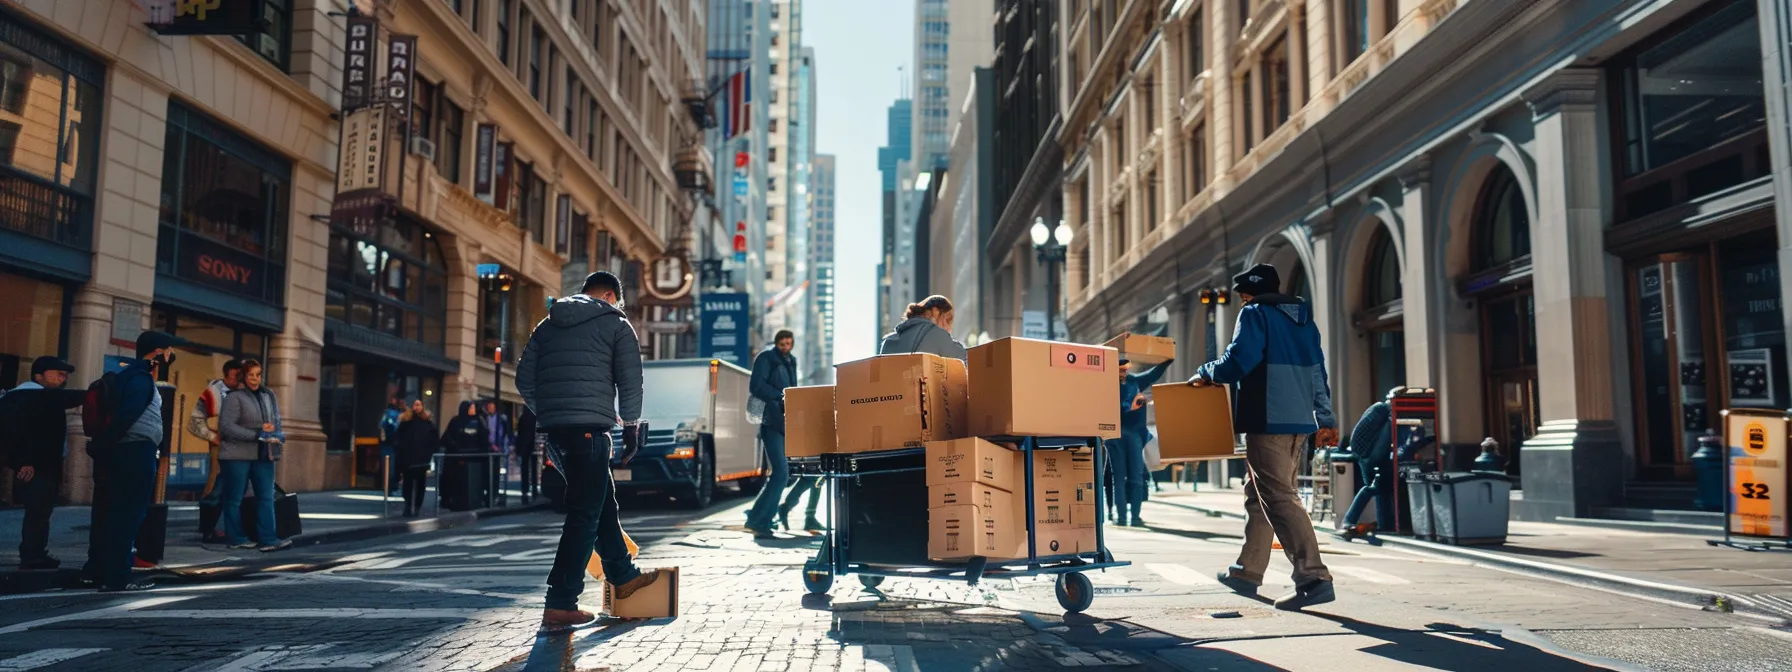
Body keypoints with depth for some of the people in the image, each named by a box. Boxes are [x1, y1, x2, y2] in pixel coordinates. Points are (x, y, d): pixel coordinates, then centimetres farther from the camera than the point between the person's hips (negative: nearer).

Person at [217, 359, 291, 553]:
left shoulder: (268, 395, 12)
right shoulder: (235, 397, -8)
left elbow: (277, 420, 21)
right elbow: (226, 426, -16)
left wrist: (279, 434, -1)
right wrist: (256, 434, -19)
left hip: (263, 454, 6)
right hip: (238, 454, -6)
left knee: (266, 497, 1)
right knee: (234, 498, 5)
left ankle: (267, 539, 1)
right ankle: (235, 537, 16)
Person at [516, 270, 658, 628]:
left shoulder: (548, 325, 20)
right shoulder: (616, 324, 5)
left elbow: (524, 379, 16)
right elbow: (630, 382, -2)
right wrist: (630, 426, 8)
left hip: (552, 428, 7)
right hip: (589, 427, -7)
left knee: (602, 499, 20)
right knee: (584, 514, -4)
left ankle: (623, 575, 29)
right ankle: (560, 604, -7)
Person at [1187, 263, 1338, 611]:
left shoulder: (1255, 314, -5)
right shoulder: (1303, 319, 18)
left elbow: (1237, 363, -16)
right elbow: (1318, 372, 19)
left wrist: (1205, 373, 1)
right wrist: (1326, 419, 21)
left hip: (1267, 420, -9)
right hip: (1298, 420, 9)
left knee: (1280, 498, -10)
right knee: (1260, 494, 18)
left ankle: (1314, 578, -18)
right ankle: (1248, 571, 26)